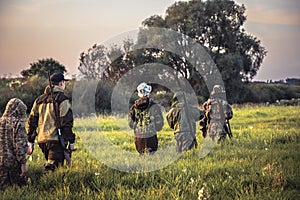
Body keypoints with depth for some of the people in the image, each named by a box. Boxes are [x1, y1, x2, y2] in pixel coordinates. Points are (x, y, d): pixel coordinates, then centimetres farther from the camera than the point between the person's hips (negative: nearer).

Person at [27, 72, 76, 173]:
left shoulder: (40, 99, 16)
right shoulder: (62, 99, -5)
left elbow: (32, 120, 15)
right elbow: (66, 122, -12)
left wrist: (30, 141, 19)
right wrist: (71, 141, -7)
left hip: (42, 139, 7)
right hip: (56, 139, -7)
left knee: (50, 164, 20)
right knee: (52, 167, -10)